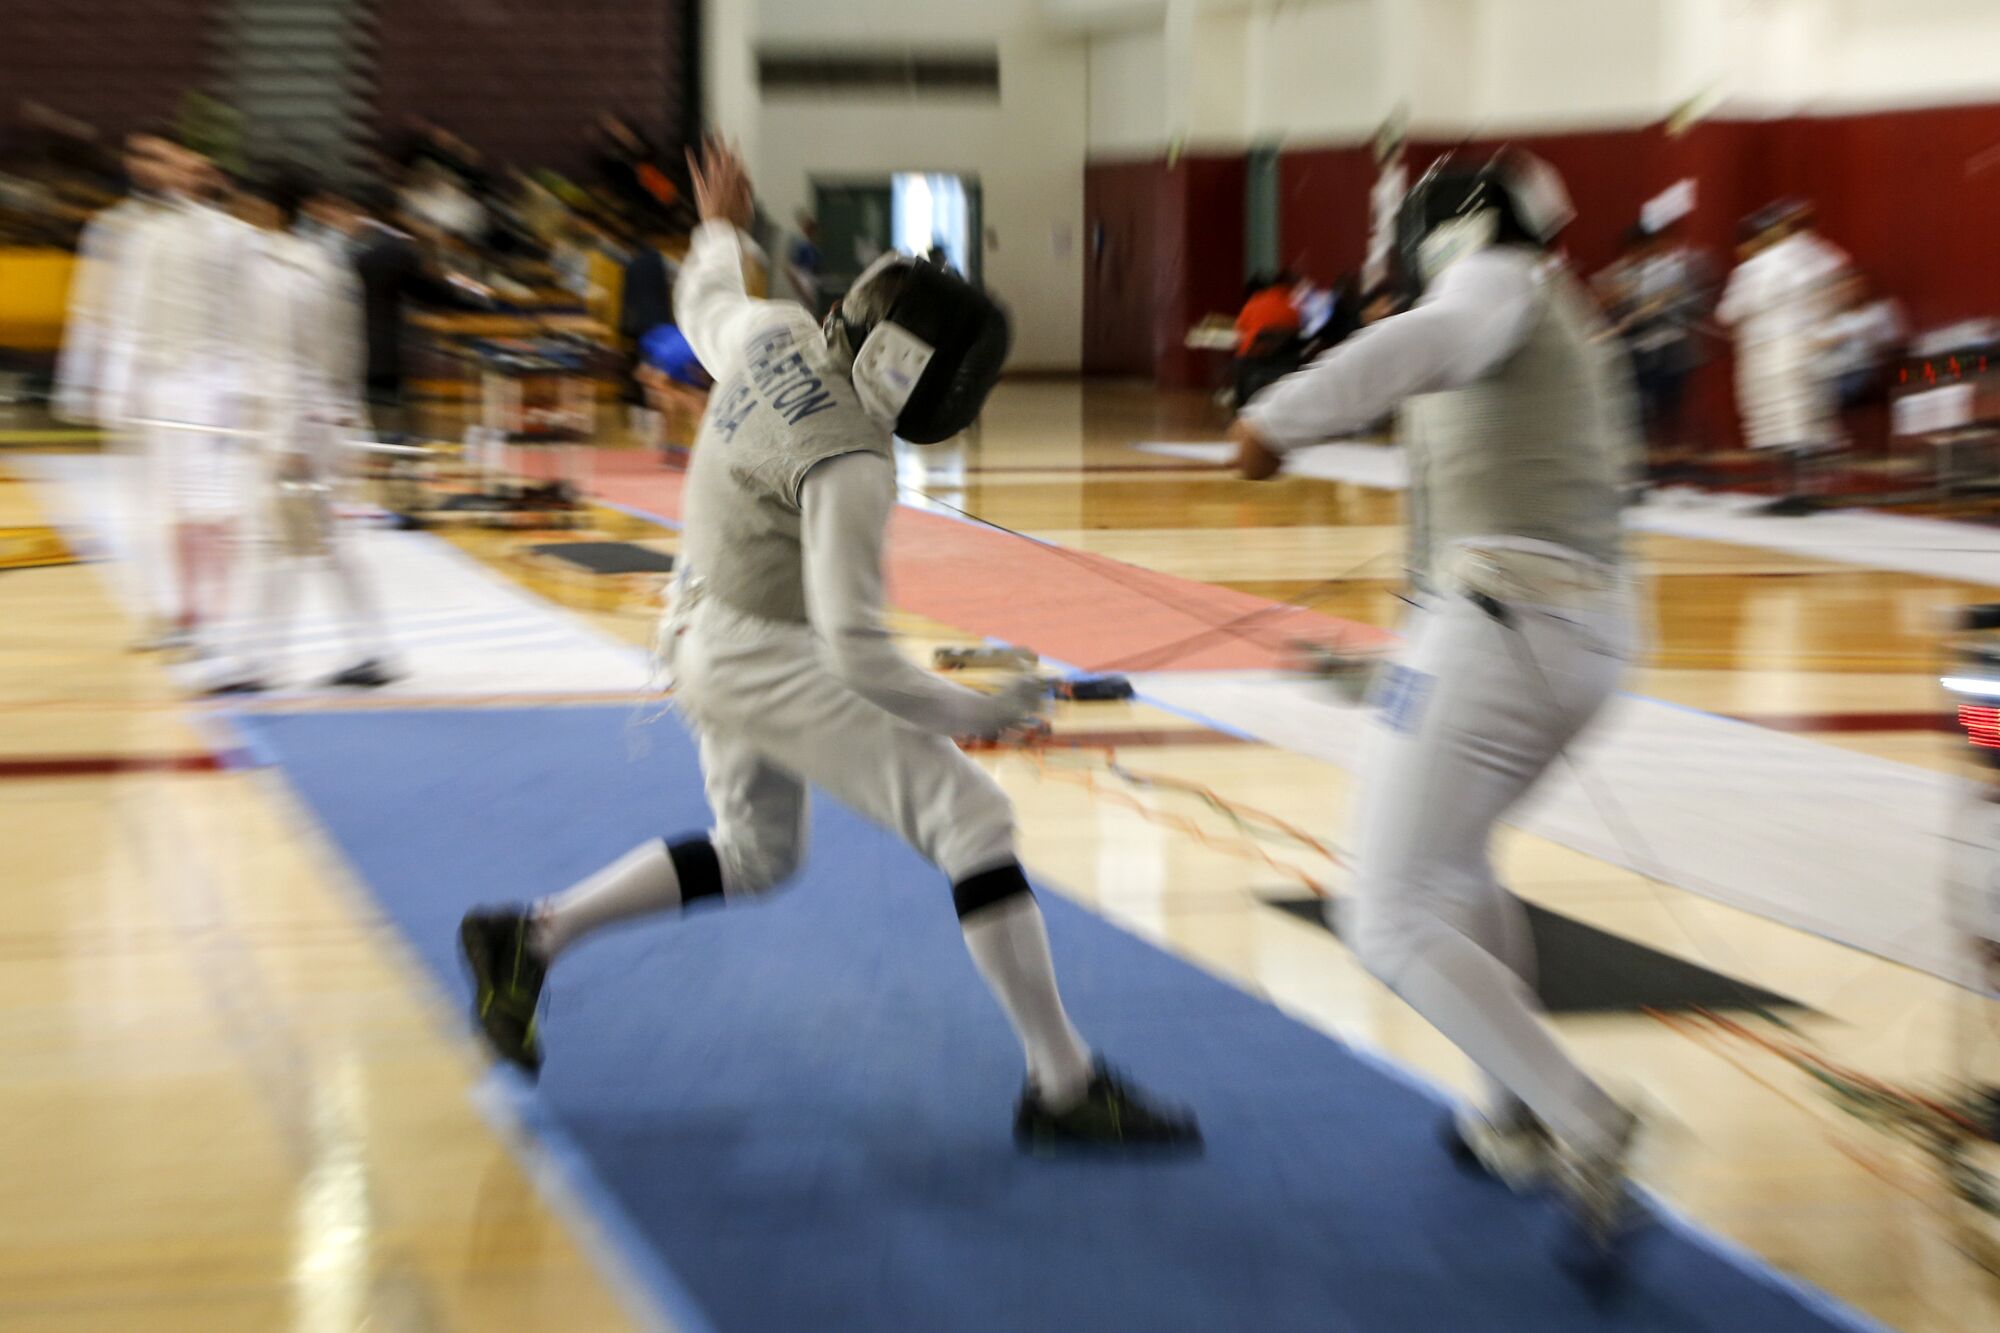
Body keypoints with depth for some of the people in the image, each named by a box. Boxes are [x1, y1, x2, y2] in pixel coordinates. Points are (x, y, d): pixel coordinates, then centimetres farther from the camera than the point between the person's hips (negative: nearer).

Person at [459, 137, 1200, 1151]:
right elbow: (855, 653, -26)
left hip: (710, 638, 10)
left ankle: (527, 941, 28)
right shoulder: (848, 465, -24)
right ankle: (1062, 1088, -13)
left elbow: (703, 307, 21)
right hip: (764, 658, -9)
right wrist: (972, 712, -17)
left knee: (755, 855, 25)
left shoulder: (770, 331, -4)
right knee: (970, 817, -13)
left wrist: (719, 231, 39)